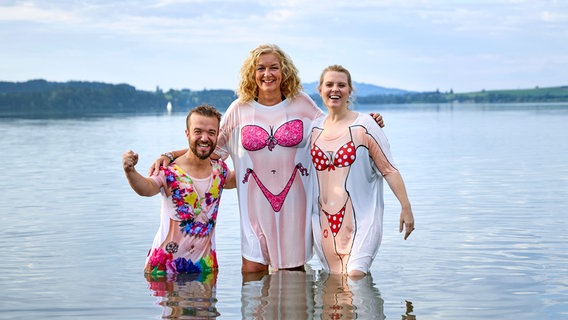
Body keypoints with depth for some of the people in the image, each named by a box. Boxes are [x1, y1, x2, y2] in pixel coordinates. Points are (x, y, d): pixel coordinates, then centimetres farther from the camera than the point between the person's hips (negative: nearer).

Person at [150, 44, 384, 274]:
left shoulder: (302, 103, 5)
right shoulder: (239, 109, 4)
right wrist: (170, 156, -1)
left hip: (293, 202, 0)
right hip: (256, 203, 0)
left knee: (293, 273, 4)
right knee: (252, 278, -3)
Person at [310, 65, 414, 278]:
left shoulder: (364, 125, -3)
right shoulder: (314, 129, 11)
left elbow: (389, 170, -4)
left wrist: (406, 208, -8)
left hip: (360, 218, -5)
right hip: (325, 219, 5)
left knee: (355, 277, -18)